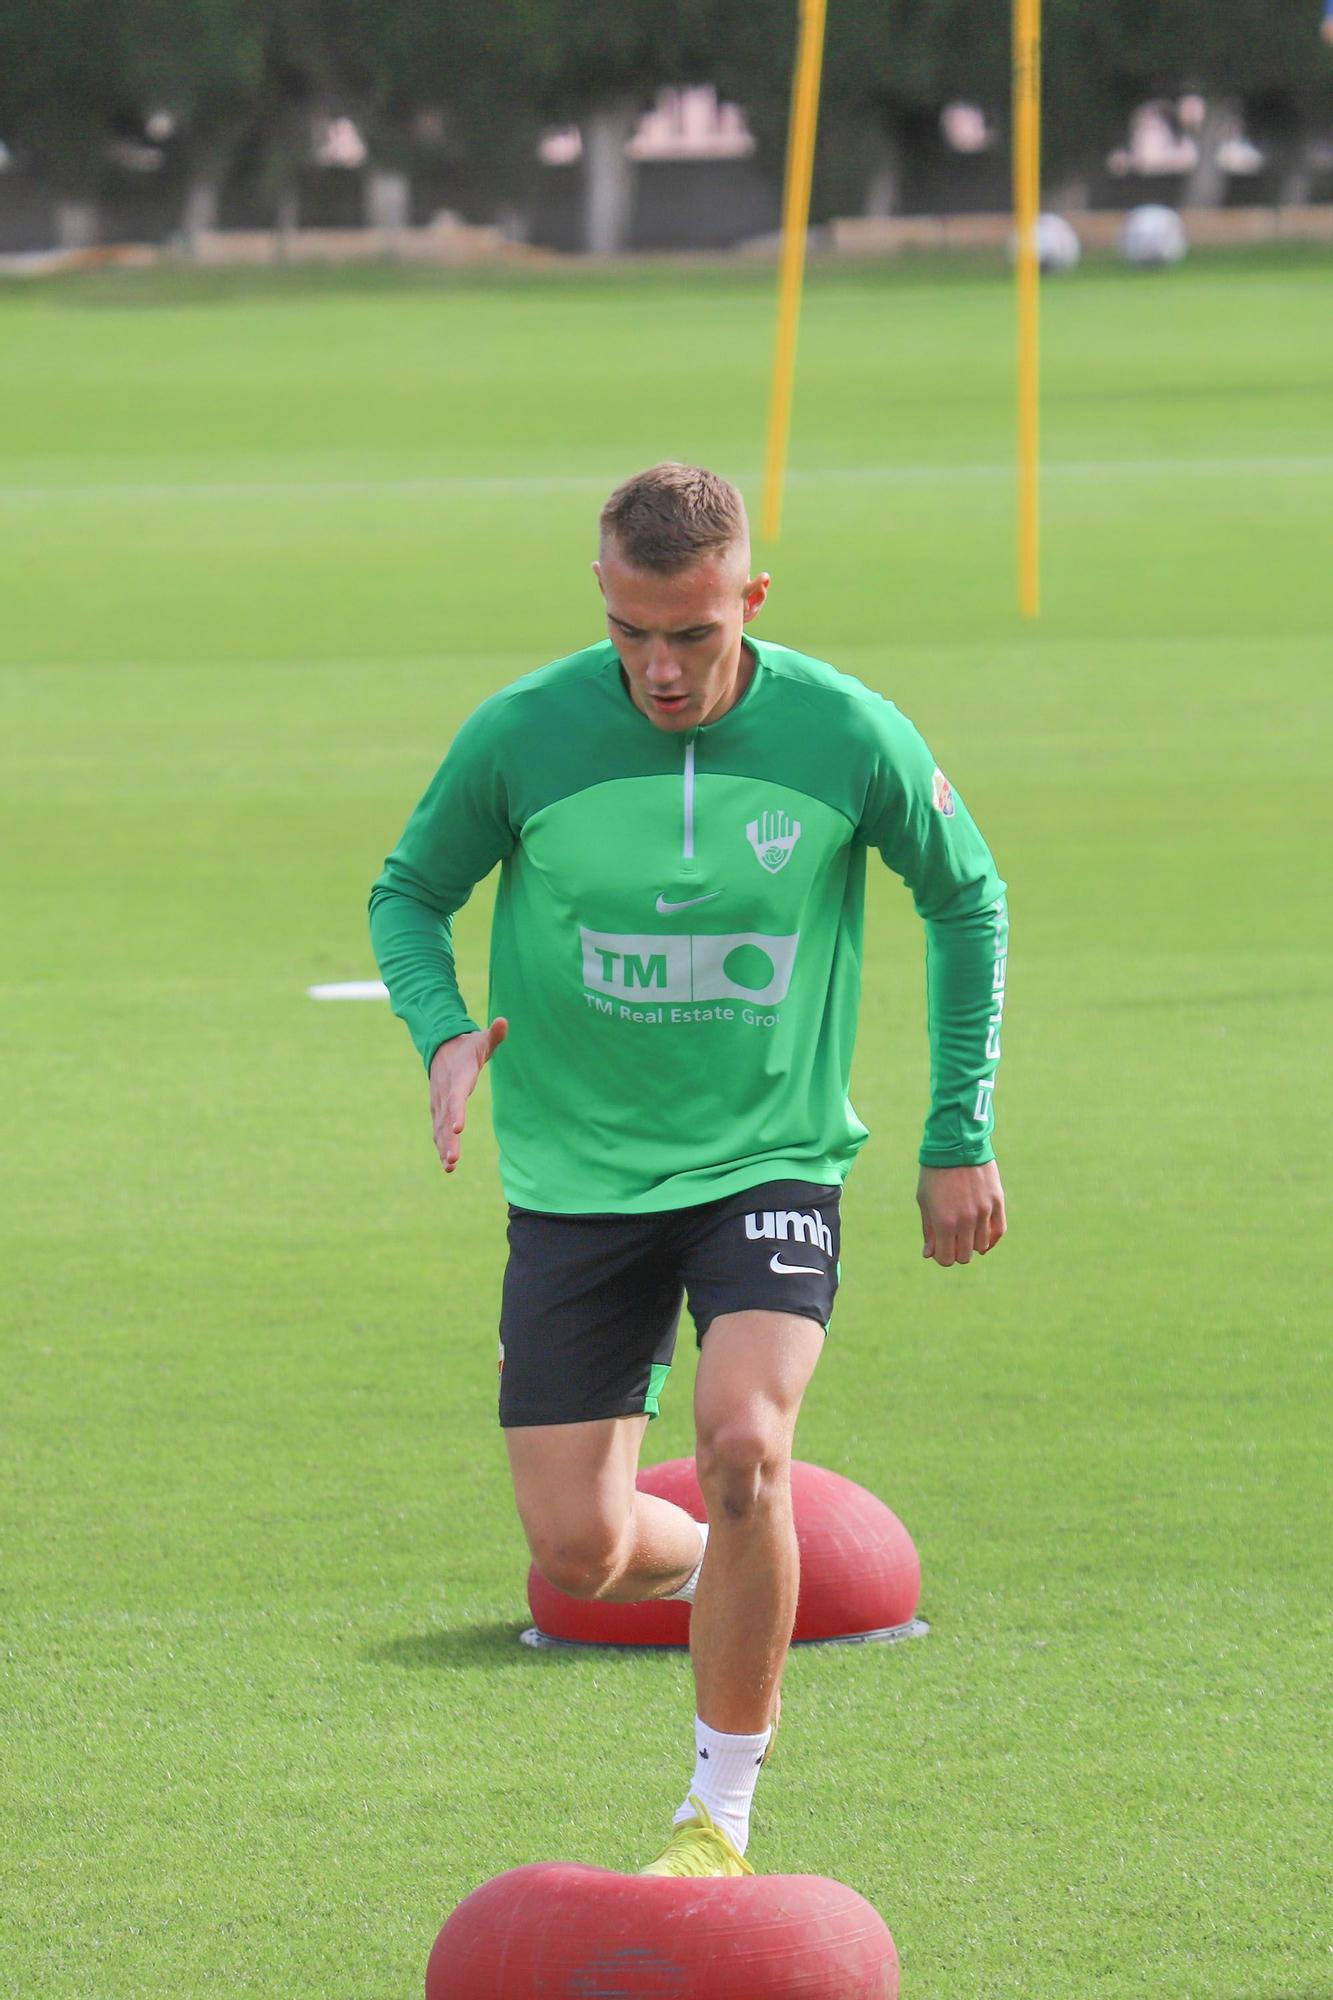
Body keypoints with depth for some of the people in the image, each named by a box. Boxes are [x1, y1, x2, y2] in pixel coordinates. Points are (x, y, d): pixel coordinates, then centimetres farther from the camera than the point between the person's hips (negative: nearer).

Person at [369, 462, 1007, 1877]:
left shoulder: (849, 738, -12)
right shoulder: (522, 736, -13)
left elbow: (967, 901, 6)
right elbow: (409, 893, 4)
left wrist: (961, 1137, 6)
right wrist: (442, 1031, -17)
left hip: (771, 1162, -1)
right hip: (576, 1178, 1)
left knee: (743, 1447, -26)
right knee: (577, 1555, -4)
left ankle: (719, 1814, -9)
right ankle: (708, 1563, 35)